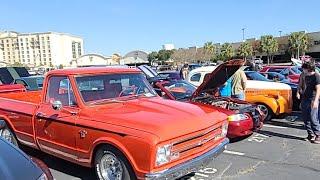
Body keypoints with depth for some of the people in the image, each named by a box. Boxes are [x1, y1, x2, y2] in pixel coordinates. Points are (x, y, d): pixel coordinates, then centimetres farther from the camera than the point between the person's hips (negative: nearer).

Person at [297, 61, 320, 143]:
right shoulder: (303, 75, 10)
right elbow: (300, 85, 21)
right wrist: (298, 92, 1)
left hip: (312, 100, -7)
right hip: (304, 99, 7)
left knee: (313, 119, -10)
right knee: (305, 119, 10)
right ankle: (311, 135, 21)